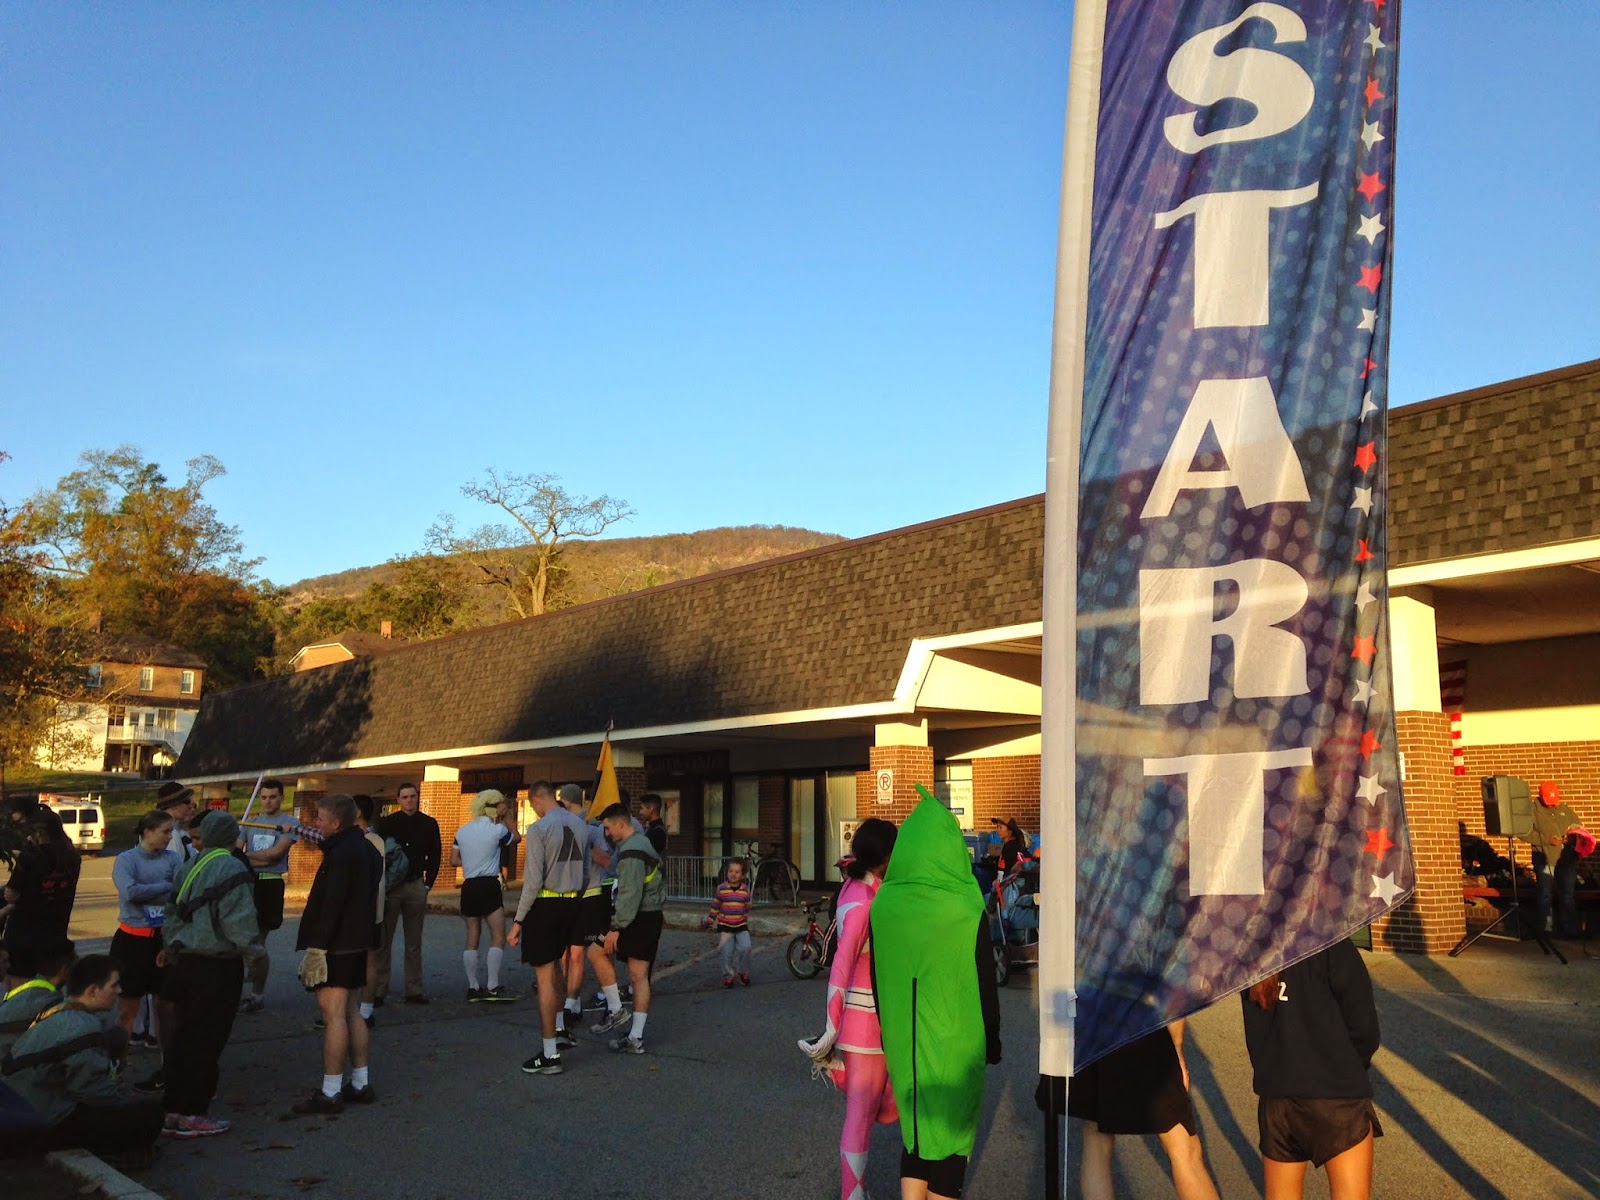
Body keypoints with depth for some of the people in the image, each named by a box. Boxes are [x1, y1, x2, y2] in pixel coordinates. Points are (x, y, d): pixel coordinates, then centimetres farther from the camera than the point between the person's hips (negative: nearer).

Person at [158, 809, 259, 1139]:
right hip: (217, 966, -8)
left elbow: (173, 913, 17)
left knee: (185, 1034, 19)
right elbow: (240, 922, -20)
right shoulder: (232, 871, -17)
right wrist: (255, 950, -4)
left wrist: (172, 945, 30)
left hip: (184, 960, 8)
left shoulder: (188, 867, 7)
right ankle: (187, 1114, 7)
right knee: (205, 1039, 1)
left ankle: (175, 1099, 30)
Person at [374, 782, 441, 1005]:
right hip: (390, 886, -2)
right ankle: (379, 990, 4)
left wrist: (428, 883, 7)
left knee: (414, 943, 7)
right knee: (383, 941, -1)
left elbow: (434, 856, 13)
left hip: (416, 885, 2)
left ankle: (414, 990, 12)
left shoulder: (429, 824, 7)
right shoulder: (387, 822, 0)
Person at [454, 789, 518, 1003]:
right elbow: (516, 838, 11)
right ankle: (493, 987, -10)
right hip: (489, 885, -6)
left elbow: (454, 860, 13)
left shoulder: (462, 831, 9)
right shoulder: (497, 830, -7)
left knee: (472, 938, 9)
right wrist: (502, 820, 15)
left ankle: (473, 988, 9)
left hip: (469, 886, 6)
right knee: (498, 937, -4)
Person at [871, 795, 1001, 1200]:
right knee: (951, 1126, 13)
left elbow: (878, 977, 3)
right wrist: (992, 1041, 6)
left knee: (916, 1125, 20)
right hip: (955, 1042, -3)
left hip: (903, 1041, 3)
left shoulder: (883, 903, -7)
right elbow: (985, 984, -8)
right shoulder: (967, 911, -17)